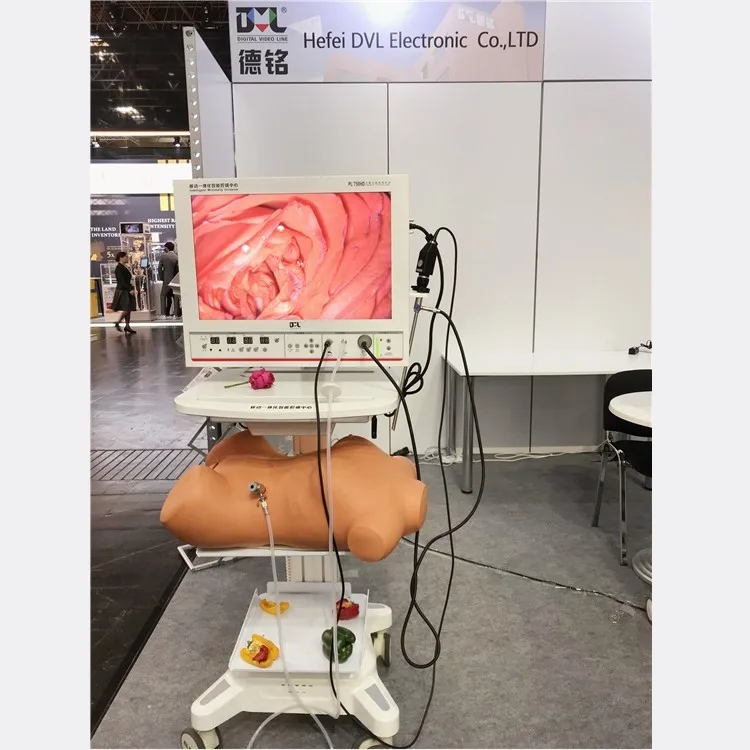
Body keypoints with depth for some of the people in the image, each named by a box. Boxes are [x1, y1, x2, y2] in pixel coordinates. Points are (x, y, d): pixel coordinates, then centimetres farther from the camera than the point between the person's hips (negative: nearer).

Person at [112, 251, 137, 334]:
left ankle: (127, 326, 12)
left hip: (128, 290, 9)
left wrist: (132, 289, 9)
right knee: (126, 309, -10)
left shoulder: (125, 267, 13)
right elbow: (122, 281, -19)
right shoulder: (119, 268, -12)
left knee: (129, 309, 8)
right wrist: (130, 289, -21)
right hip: (122, 291, -9)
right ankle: (117, 323, 5)